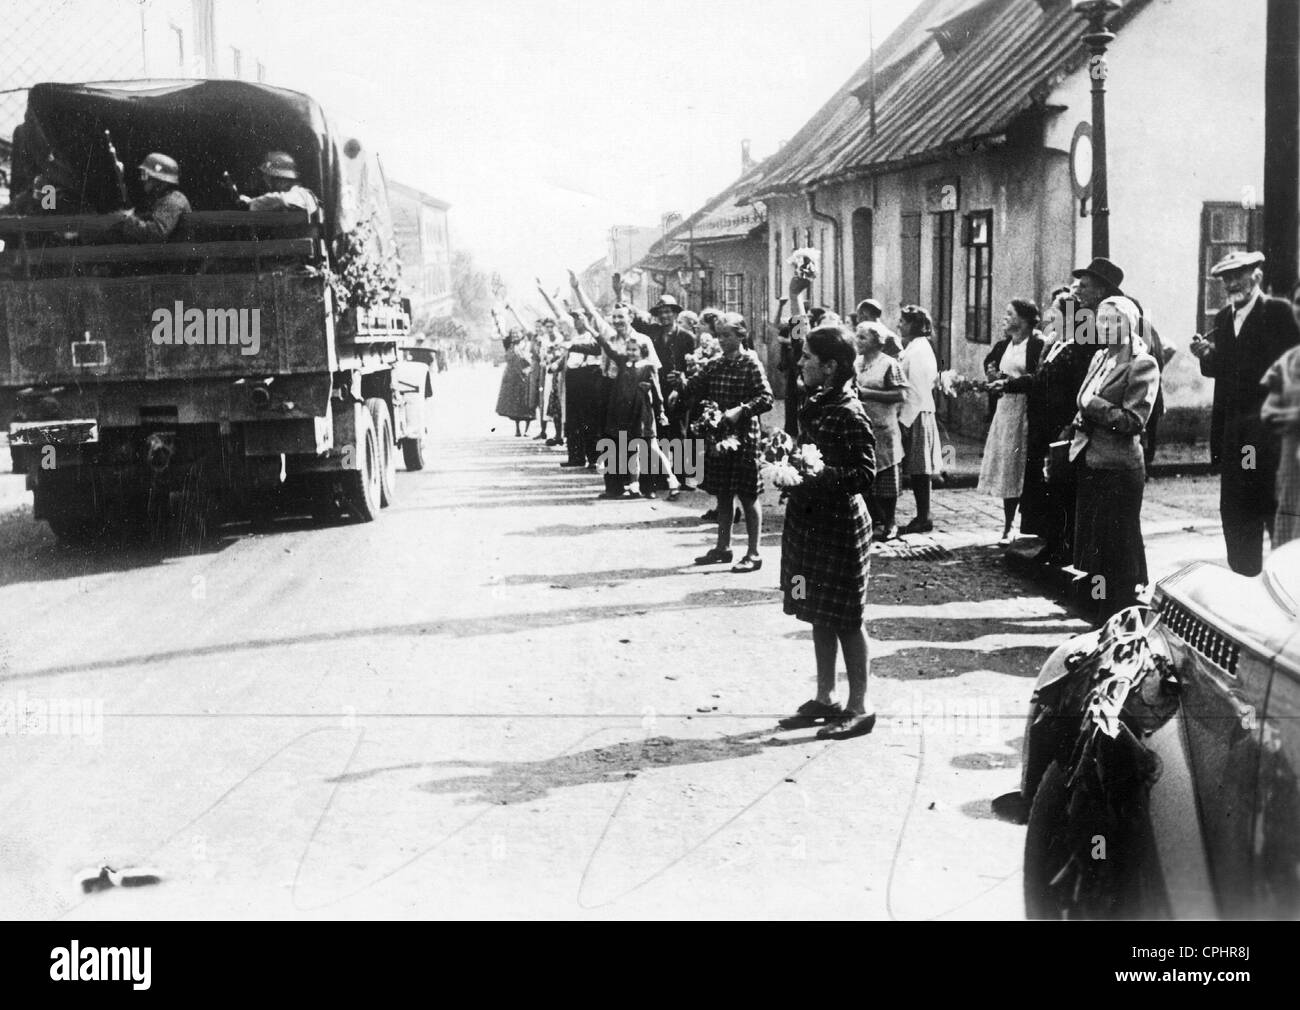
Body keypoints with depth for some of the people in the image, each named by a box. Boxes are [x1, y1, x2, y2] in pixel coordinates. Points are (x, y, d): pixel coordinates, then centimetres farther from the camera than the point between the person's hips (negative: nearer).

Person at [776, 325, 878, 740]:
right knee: (819, 615, 15)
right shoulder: (815, 404, 8)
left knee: (845, 618, 0)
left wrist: (815, 477, -25)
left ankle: (859, 707, 10)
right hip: (810, 519, 9)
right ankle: (824, 699, 25)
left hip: (840, 523, -9)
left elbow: (864, 475, -20)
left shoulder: (850, 415, -18)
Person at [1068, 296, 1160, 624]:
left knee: (1118, 550, -1)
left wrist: (1092, 405, -16)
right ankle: (1103, 620, 25)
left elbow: (1133, 421, -17)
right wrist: (1082, 422, 0)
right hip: (1091, 462, 8)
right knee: (1092, 544, 14)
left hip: (1119, 469, -8)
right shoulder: (1100, 357, 12)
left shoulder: (1142, 364, -11)